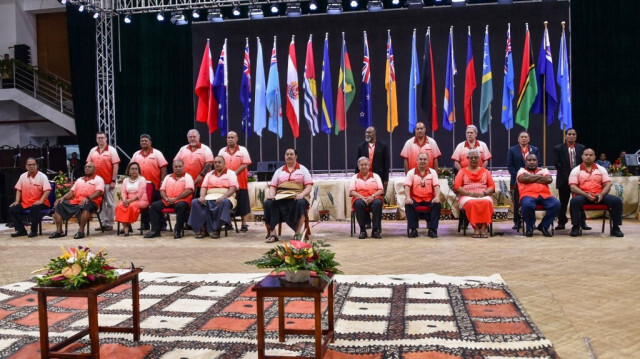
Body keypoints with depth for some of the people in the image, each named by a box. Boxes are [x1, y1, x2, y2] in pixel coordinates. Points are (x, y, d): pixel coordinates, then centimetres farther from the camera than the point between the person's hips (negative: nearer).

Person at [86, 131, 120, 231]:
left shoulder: (111, 150, -1)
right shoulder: (92, 151, 12)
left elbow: (115, 166, -6)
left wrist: (113, 181, -11)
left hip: (108, 182, -4)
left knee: (110, 203, 0)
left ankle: (110, 224, 7)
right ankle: (103, 223, 15)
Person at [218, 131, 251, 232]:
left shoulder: (243, 150, 2)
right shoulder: (222, 151, 12)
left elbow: (245, 164, -7)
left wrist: (235, 173, -17)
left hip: (240, 181, -3)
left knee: (242, 203, -1)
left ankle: (244, 224, 4)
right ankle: (227, 223, 14)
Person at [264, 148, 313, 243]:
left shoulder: (303, 169, 17)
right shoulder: (279, 171, 25)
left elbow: (309, 187, 6)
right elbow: (273, 186, 17)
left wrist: (302, 194, -14)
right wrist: (271, 195, -6)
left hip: (296, 198, -2)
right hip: (280, 198, 2)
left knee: (301, 203, -38)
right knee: (268, 203, -29)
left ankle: (298, 233, -31)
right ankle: (272, 233, -30)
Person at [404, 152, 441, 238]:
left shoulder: (432, 172, 12)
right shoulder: (411, 172, 8)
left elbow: (436, 185, 0)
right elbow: (407, 186, -4)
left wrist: (437, 197, -20)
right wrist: (408, 197, -23)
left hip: (429, 198, 1)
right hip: (415, 198, -1)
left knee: (437, 204, -30)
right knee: (408, 204, -32)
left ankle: (432, 229, -21)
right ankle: (413, 229, -22)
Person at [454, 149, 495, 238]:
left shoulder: (485, 171, 24)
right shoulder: (462, 171, 19)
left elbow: (492, 186, 11)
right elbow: (456, 187, 4)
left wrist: (485, 193, -11)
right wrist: (469, 193, -12)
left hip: (484, 196, 1)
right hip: (467, 197, -1)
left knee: (487, 202, -36)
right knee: (471, 203, -38)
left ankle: (484, 228, -37)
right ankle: (476, 228, -34)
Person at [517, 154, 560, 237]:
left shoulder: (544, 170, 25)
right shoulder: (522, 171, 18)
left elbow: (549, 179, 3)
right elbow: (524, 178, -7)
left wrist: (531, 179, 2)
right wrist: (539, 176, 6)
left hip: (544, 195, 3)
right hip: (528, 194, -3)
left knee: (557, 204, -27)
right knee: (527, 205, -39)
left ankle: (544, 226, -5)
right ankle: (530, 227, -9)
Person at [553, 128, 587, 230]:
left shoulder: (581, 147, 10)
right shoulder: (558, 148, 3)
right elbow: (557, 164, -3)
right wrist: (567, 176, -9)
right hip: (564, 180, -2)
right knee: (563, 202, 2)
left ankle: (582, 222, 10)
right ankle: (561, 222, 10)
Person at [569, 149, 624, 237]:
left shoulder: (602, 169, 14)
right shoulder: (576, 170, 6)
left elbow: (607, 185, 7)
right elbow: (573, 187, -4)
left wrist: (601, 195, -14)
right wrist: (586, 194, -20)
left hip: (599, 195, 3)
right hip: (583, 196, -2)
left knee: (617, 200, -22)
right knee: (575, 200, -36)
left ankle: (615, 227, -11)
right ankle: (575, 227, -24)